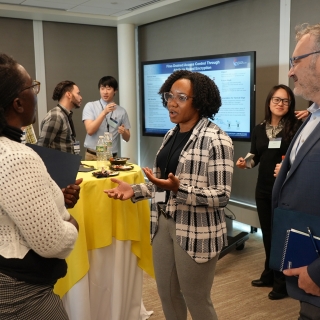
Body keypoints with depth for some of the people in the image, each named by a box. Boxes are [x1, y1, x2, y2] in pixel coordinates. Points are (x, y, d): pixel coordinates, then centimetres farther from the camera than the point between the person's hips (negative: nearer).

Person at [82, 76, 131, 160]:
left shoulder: (121, 111, 4)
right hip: (93, 156, -1)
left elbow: (127, 138, 9)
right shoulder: (90, 106, 0)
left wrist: (123, 132, -13)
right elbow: (90, 130, -13)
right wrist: (104, 112, -21)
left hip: (112, 157, 1)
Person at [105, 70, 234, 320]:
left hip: (197, 232, -7)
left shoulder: (216, 140, -16)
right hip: (164, 225, 7)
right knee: (167, 295, 19)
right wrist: (135, 190, 0)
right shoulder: (171, 135, 8)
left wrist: (178, 189, -30)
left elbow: (221, 196, -19)